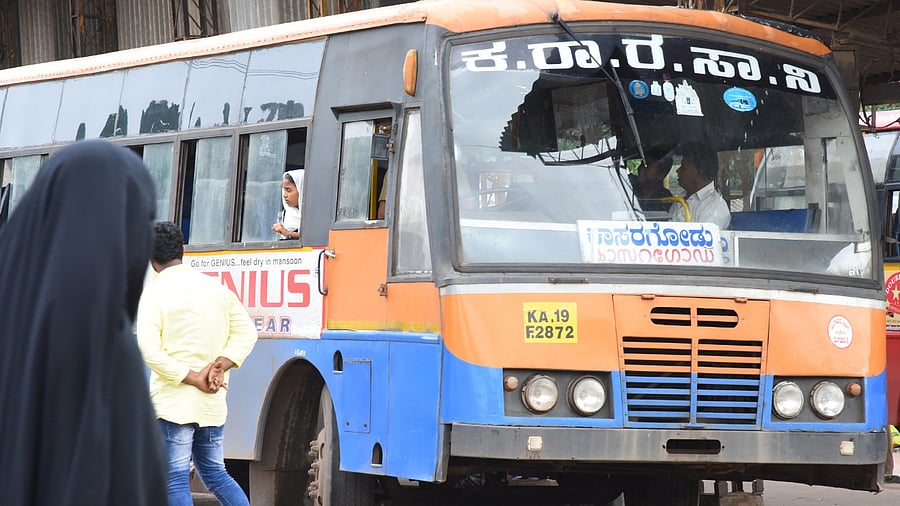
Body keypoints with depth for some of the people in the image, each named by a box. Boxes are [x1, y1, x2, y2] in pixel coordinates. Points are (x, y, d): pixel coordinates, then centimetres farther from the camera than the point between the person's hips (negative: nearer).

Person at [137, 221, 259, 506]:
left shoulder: (155, 293, -8)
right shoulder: (215, 287, 10)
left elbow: (150, 351, -18)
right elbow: (246, 332, 8)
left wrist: (192, 378, -14)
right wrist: (219, 367, -4)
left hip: (174, 401, -6)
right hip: (213, 404, 6)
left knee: (176, 480, -4)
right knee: (215, 473, 17)